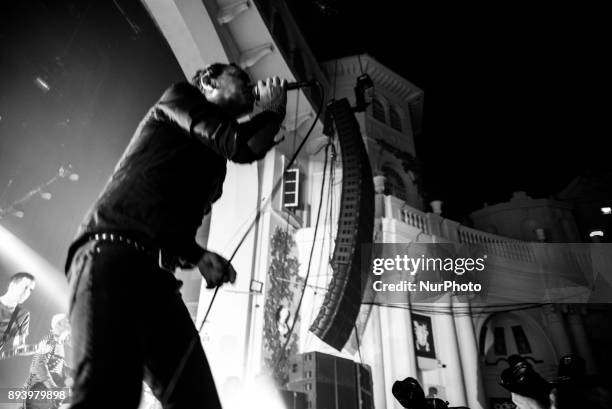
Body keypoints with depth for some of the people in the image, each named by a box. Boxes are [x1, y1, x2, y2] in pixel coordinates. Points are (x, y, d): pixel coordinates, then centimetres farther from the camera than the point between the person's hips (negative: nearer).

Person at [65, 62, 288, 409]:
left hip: (157, 276, 8)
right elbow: (241, 146, -9)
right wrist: (274, 110, 12)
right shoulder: (179, 97, 10)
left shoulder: (213, 161, 28)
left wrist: (198, 256, 7)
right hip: (112, 257, -7)